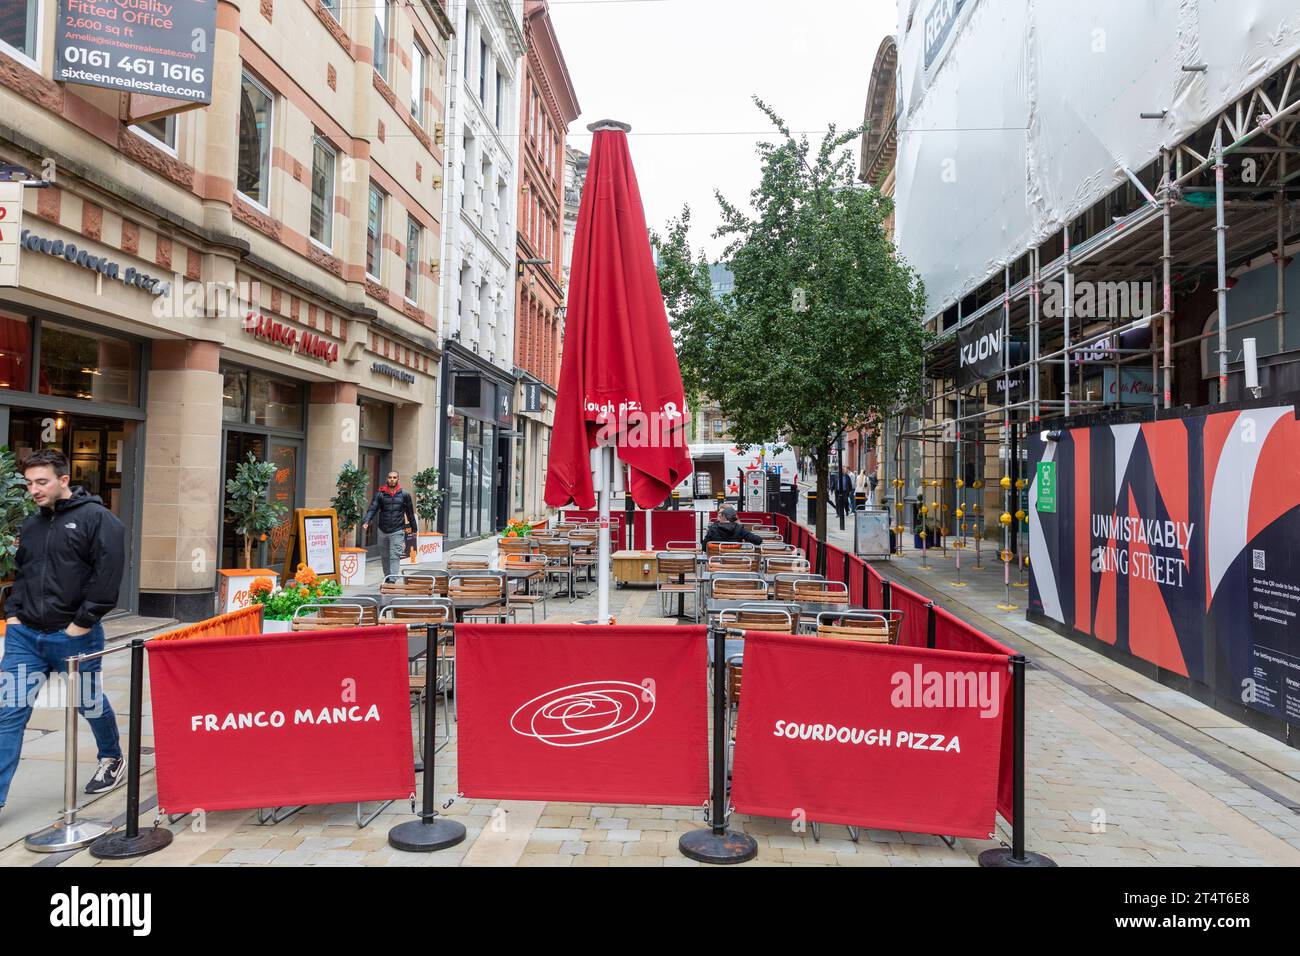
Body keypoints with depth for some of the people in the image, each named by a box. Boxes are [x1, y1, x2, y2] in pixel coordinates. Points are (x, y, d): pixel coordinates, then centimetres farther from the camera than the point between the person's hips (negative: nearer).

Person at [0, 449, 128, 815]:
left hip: (75, 635, -5)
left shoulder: (96, 518, -10)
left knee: (91, 705, 12)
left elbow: (108, 574, -16)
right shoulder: (30, 526, 12)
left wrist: (83, 622, -17)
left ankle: (113, 760, 37)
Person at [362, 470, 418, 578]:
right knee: (384, 557, 13)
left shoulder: (404, 495, 2)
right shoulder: (380, 494, 1)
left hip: (397, 531, -2)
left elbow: (410, 512, 9)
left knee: (395, 557, -10)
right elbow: (372, 509, -8)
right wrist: (366, 522, -25)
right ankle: (387, 578, 27)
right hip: (383, 531, 2)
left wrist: (414, 528, 14)